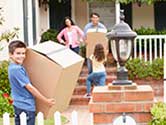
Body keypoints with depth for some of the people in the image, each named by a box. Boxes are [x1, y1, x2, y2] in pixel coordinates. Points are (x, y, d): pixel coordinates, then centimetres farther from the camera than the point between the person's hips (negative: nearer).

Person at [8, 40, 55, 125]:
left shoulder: (13, 67, 9)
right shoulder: (16, 69, -21)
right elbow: (29, 87, -19)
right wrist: (46, 101, -13)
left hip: (19, 105, 10)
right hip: (26, 107, -10)